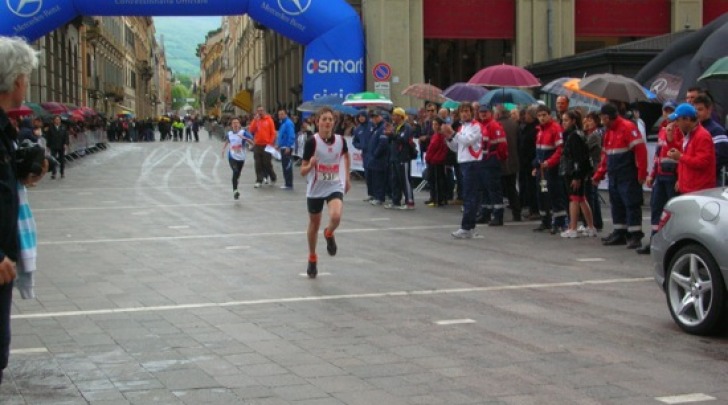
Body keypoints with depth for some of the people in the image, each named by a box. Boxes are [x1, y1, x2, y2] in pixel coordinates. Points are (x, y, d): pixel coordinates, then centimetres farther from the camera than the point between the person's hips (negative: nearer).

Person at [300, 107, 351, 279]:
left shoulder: (340, 140, -8)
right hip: (316, 189, -1)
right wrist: (310, 165, -34)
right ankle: (312, 259, 37)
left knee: (336, 217, -26)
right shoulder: (312, 142, -16)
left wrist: (347, 177, 15)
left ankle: (329, 234, 11)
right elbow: (303, 172, -14)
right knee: (314, 224, 14)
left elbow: (346, 156, 18)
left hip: (335, 187, 1)